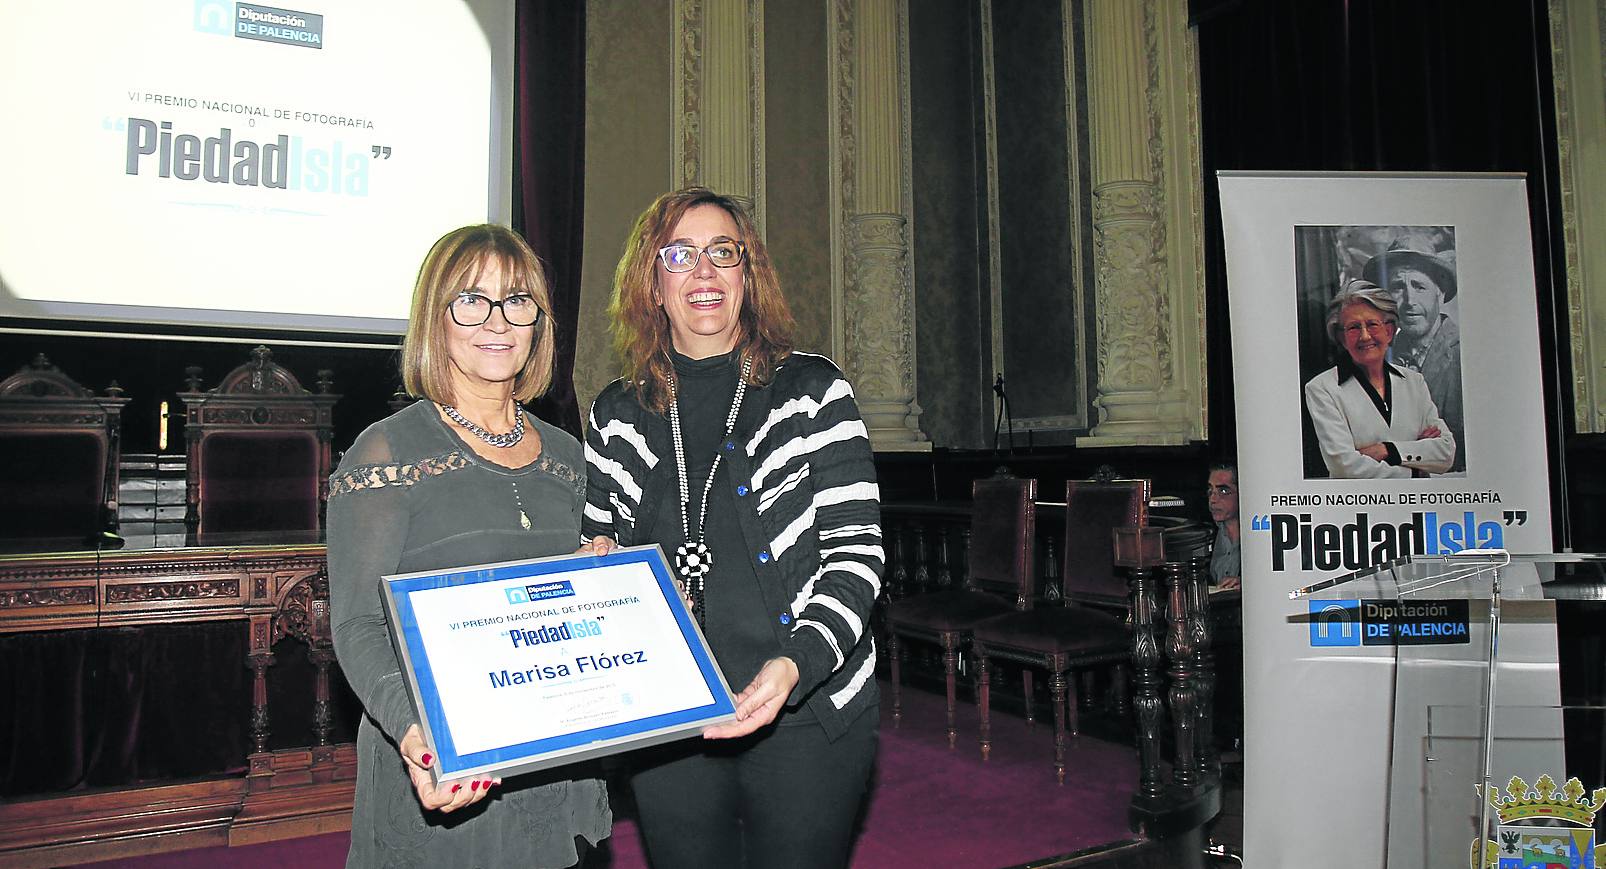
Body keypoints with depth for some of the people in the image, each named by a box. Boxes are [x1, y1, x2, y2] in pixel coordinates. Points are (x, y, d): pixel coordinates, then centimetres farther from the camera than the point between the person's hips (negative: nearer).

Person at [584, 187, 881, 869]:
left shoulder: (812, 391, -3)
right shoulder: (616, 416, 6)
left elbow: (857, 553, -7)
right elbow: (600, 559, 17)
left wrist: (797, 664, -21)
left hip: (804, 719, -2)